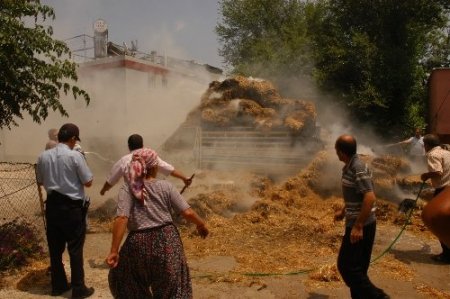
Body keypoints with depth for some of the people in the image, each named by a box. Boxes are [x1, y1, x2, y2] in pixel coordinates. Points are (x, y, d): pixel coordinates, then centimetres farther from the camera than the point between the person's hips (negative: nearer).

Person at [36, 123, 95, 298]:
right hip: (72, 207, -5)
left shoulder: (43, 156, 2)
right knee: (75, 248, 4)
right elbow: (88, 182, -10)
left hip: (52, 205, 5)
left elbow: (40, 181, 13)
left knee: (55, 248, 15)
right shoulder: (75, 156, -14)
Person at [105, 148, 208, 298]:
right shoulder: (166, 186, -2)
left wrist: (114, 251, -15)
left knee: (122, 281, 28)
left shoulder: (127, 189, -5)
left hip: (139, 244, 0)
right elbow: (188, 213, -4)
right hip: (167, 240, 0)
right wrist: (201, 225, 15)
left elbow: (121, 219, -17)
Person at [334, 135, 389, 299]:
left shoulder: (358, 168, -21)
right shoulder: (350, 166, 9)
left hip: (360, 225, -10)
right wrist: (343, 211, 26)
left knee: (346, 265, -3)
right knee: (356, 266, 17)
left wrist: (358, 226, -26)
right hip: (359, 223, 10)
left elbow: (369, 198, -27)